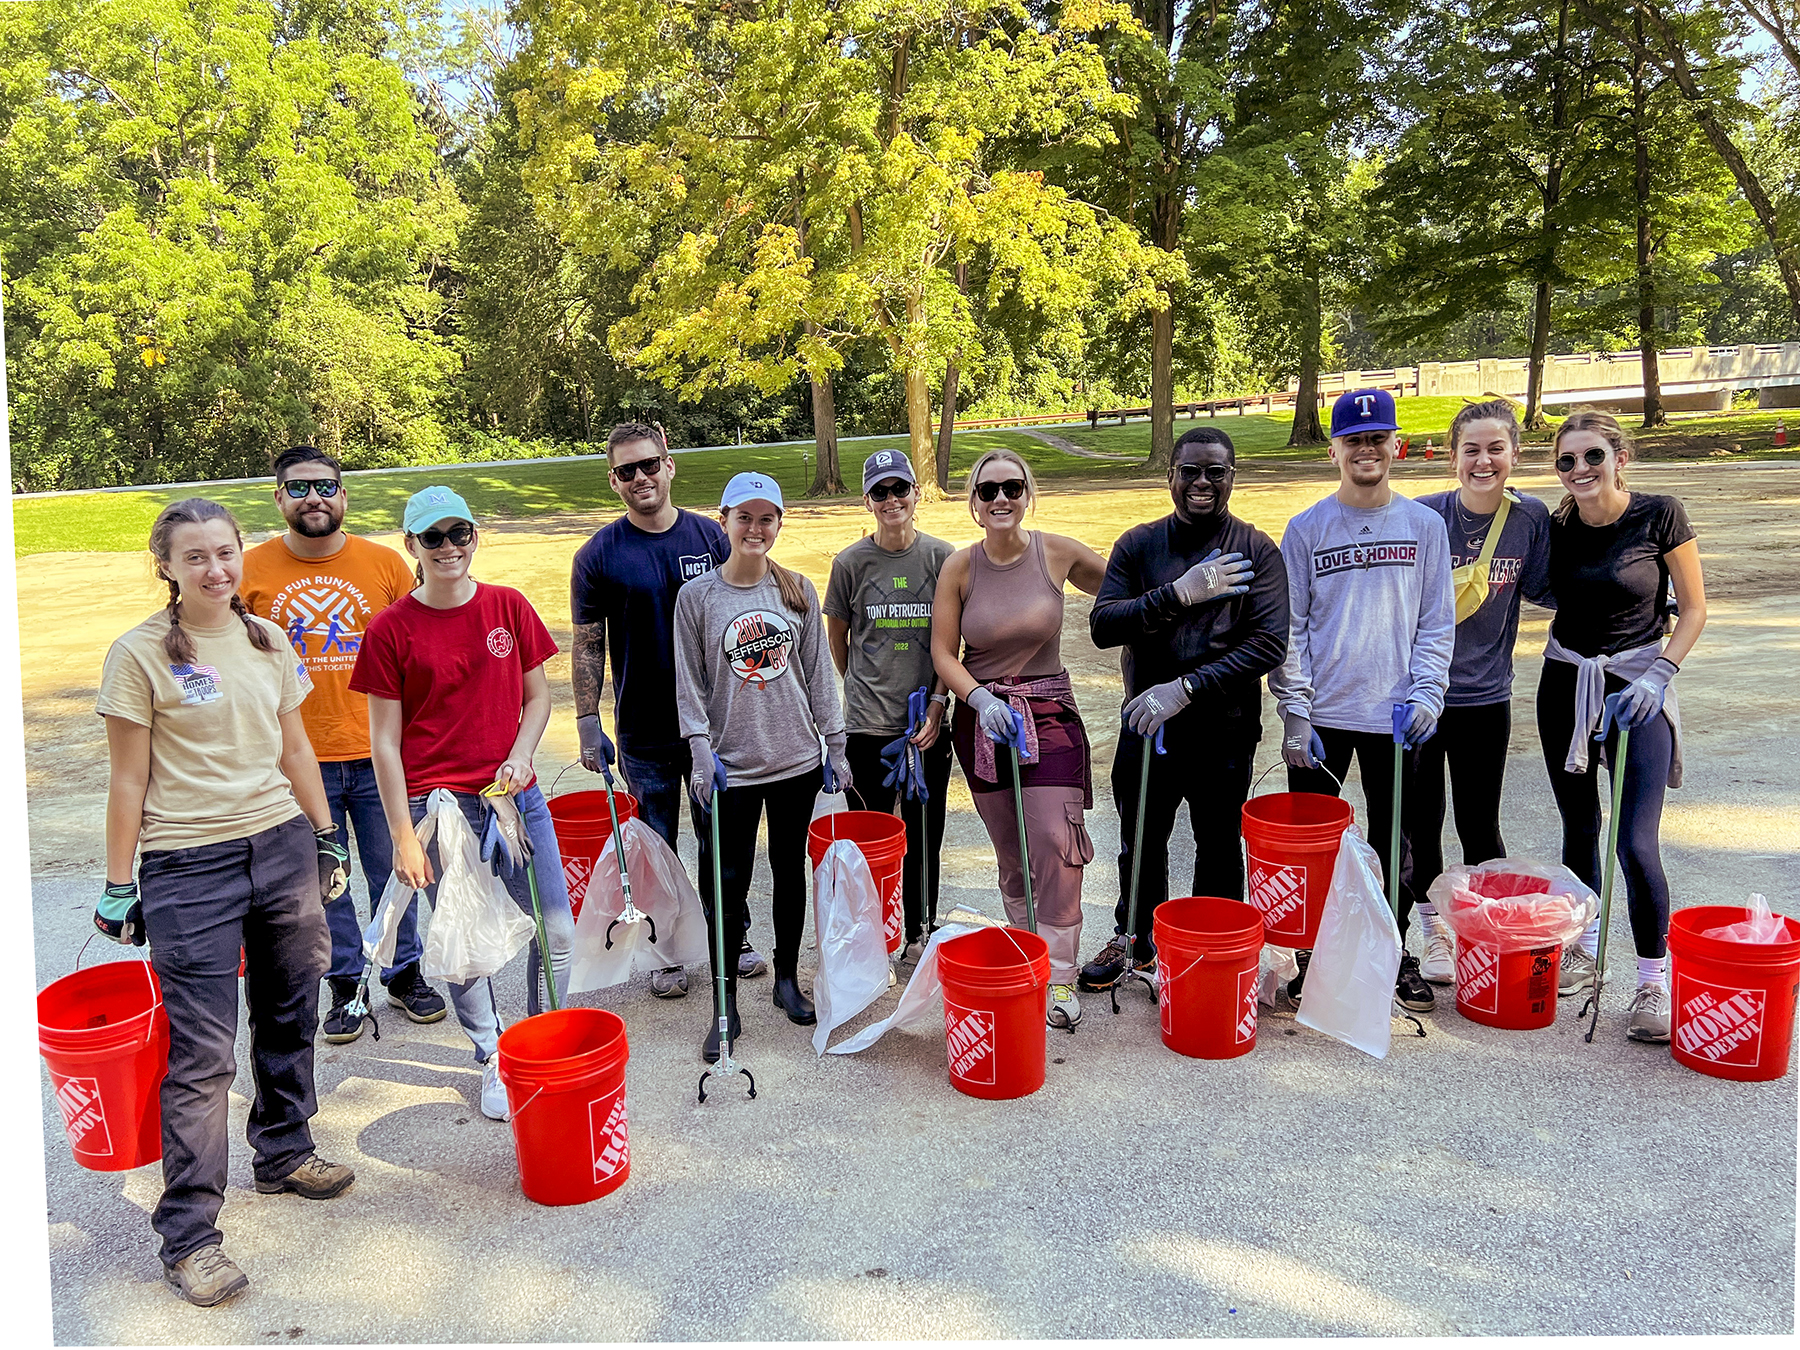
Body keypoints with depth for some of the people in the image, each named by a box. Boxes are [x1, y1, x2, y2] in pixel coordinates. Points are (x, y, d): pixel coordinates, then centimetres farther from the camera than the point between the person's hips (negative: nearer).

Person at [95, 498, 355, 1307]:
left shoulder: (268, 641, 6)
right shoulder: (140, 655, -8)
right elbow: (128, 780, -6)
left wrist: (326, 837, 15)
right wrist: (118, 885, -5)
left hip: (282, 845, 5)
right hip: (189, 865, -5)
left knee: (289, 1017, 16)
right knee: (200, 1050, -3)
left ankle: (284, 1153, 38)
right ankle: (188, 1233, 7)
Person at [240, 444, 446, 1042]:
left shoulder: (384, 563, 0)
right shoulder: (252, 571, -1)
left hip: (378, 753, 0)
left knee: (392, 872, 11)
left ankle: (405, 973, 30)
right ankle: (345, 986, 27)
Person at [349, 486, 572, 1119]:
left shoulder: (509, 607, 2)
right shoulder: (391, 629, -6)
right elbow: (385, 741, -5)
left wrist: (519, 756, -7)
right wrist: (404, 835, -7)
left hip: (516, 794, 3)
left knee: (558, 930, 6)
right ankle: (493, 1062, 29)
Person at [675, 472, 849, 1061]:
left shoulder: (798, 590, 3)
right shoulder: (696, 595, -3)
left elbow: (818, 672, 7)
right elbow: (690, 684, -2)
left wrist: (835, 746, 6)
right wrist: (700, 751, -11)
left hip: (796, 758, 3)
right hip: (731, 764, -2)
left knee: (790, 869, 14)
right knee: (727, 882, 1)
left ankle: (787, 979, 31)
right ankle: (726, 1003, 13)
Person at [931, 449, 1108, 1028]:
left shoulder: (1057, 553, -5)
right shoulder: (960, 567, -4)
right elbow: (943, 653, -1)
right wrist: (981, 699, -16)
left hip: (1049, 717, -1)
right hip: (982, 719, 1)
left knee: (1055, 845, -9)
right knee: (1011, 853, 10)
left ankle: (1059, 978, 1)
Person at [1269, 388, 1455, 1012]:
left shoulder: (1425, 526, 4)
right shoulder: (1306, 529, 1)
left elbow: (1437, 624, 5)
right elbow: (1289, 628, -1)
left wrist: (1426, 696, -7)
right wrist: (1295, 714, -7)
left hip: (1395, 716, 1)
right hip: (1321, 715, -1)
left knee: (1392, 842, 11)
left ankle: (1395, 952, 26)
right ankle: (1308, 951, 21)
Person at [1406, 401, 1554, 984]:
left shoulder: (1531, 517, -5)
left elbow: (1540, 589, 5)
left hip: (1485, 696, 1)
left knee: (1480, 826, 11)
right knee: (1420, 820, 9)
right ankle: (1434, 930, 28)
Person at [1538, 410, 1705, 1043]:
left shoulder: (1659, 515, -10)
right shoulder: (1557, 528, 0)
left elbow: (1694, 609, -4)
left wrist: (1659, 673, -14)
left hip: (1636, 687, -4)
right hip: (1565, 683, 4)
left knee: (1636, 843, -10)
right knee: (1578, 828, 13)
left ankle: (1654, 981, 6)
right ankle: (1584, 952, 29)